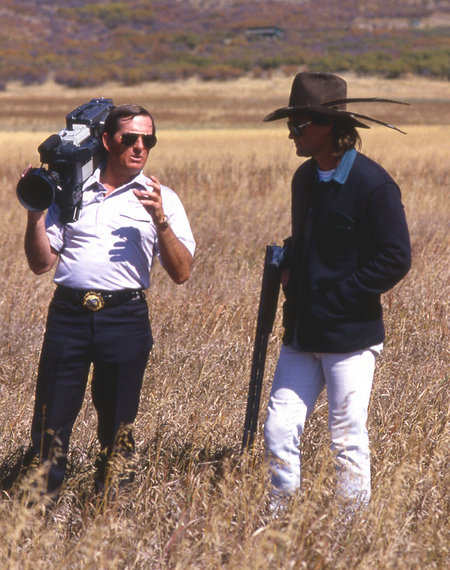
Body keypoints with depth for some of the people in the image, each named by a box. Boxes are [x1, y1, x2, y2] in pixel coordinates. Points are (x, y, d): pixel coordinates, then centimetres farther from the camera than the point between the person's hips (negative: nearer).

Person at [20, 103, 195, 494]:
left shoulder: (161, 199, 8)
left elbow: (181, 273, -1)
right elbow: (41, 263, 11)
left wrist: (160, 222, -14)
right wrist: (35, 213, -3)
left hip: (125, 317, -1)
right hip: (68, 313, 1)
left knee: (117, 426, 6)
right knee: (51, 421, 0)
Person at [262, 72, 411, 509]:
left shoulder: (372, 185, -13)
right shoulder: (304, 178, 11)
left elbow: (395, 259, -15)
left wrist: (337, 297, -15)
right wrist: (289, 268, 6)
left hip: (351, 336, -7)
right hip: (302, 333, 7)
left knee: (347, 440, 1)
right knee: (278, 429, 3)